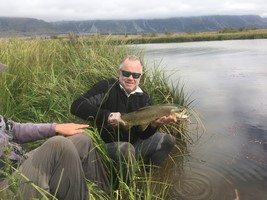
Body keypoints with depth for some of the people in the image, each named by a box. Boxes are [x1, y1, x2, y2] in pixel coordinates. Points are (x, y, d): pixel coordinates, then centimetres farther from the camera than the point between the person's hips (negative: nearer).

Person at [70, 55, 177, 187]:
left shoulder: (144, 98, 0)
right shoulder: (106, 87, -16)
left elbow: (143, 134, -4)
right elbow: (76, 106, -27)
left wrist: (153, 124, -27)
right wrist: (106, 115, -36)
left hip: (134, 143, 6)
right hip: (108, 145, -6)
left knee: (168, 140, -1)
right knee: (127, 149, -37)